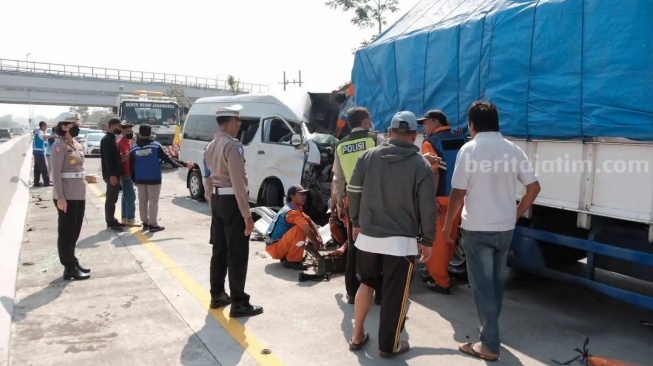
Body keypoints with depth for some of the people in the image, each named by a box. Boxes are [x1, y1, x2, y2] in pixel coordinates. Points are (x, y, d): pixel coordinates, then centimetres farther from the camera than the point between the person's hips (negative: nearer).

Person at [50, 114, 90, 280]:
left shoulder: (78, 145, 13)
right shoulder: (59, 146, -12)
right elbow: (56, 173, -16)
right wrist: (60, 197, -20)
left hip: (79, 195, 8)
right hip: (67, 196, -8)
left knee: (74, 232, 16)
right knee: (66, 232, 2)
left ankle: (72, 263, 28)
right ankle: (69, 268, 10)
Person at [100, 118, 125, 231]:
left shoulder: (112, 139, 16)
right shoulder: (107, 140, -14)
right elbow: (107, 158, -21)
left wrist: (118, 173, 17)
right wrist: (112, 174, -25)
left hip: (115, 174, 10)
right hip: (111, 175, -10)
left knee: (113, 198, 14)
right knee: (111, 199, -5)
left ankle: (112, 221, 21)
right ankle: (110, 223, 0)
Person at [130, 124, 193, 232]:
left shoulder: (134, 148, 3)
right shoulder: (156, 146, -7)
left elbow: (131, 166, 6)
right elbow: (167, 159, -7)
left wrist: (134, 179, 16)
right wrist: (184, 164, -1)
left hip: (140, 179, 4)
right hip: (153, 178, -4)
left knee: (142, 201, 12)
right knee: (153, 200, 0)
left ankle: (145, 223, 19)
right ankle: (153, 224, -2)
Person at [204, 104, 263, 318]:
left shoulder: (211, 146, 12)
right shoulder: (233, 146, -17)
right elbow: (238, 182, -22)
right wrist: (247, 214, -21)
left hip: (217, 199, 9)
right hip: (232, 201, -9)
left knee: (219, 250, 15)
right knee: (237, 254, -3)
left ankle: (217, 296, 25)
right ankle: (239, 304, 3)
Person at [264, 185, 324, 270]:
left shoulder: (296, 208, 9)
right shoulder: (292, 212, -21)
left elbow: (311, 223, 7)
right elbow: (308, 230, -27)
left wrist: (319, 237, -8)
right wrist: (316, 243, -12)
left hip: (279, 245, 10)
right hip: (274, 248, -10)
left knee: (304, 228, 16)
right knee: (300, 229, -24)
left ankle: (286, 257, 13)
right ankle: (292, 261, -16)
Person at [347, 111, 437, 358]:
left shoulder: (367, 157, 2)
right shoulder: (421, 165, -6)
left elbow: (353, 193, 7)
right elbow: (427, 208, -7)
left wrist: (356, 223, 20)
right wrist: (427, 240, 3)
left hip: (368, 236, 4)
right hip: (401, 241, -3)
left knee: (366, 283, 22)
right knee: (395, 294, 9)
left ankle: (357, 336, 29)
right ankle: (389, 346, 21)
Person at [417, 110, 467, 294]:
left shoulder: (430, 142, -10)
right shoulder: (462, 139, 7)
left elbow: (433, 173, -20)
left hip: (441, 198, -6)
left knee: (437, 239, 4)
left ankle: (440, 281, 10)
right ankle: (436, 271, 31)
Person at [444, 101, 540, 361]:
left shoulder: (469, 149, -12)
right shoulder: (513, 150, 3)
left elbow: (458, 194, -14)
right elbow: (534, 187, 3)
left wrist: (447, 225, -3)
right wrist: (515, 214, 13)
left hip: (477, 228, -6)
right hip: (505, 228, 6)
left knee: (482, 286, 3)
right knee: (496, 283, 19)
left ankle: (489, 345, 9)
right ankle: (490, 332, 34)